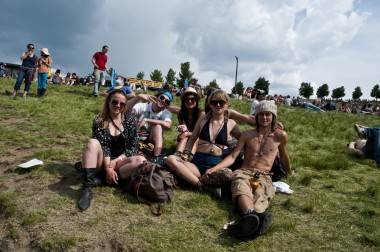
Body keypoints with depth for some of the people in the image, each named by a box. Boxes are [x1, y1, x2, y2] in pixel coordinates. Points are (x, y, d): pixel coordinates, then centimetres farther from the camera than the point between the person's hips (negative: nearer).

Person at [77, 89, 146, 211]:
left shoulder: (130, 120, -1)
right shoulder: (99, 121, -4)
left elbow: (133, 147, -4)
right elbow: (103, 146, -14)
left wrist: (115, 161, -17)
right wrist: (108, 167, -25)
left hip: (120, 161, 2)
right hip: (102, 162, -1)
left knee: (141, 161, -28)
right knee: (93, 142, -30)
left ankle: (100, 179, -23)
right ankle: (87, 187, -35)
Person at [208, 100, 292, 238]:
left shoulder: (280, 135, 10)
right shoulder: (247, 135, 11)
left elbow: (284, 156, 29)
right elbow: (232, 157, 4)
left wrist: (290, 172, 43)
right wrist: (214, 168, -10)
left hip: (264, 177, 0)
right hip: (244, 172, 0)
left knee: (261, 196, -38)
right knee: (242, 191, -38)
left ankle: (250, 219, -70)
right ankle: (255, 216, -71)